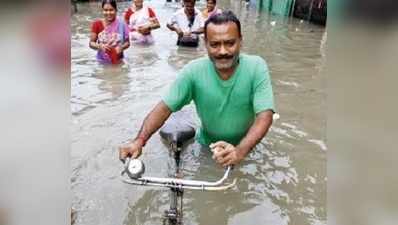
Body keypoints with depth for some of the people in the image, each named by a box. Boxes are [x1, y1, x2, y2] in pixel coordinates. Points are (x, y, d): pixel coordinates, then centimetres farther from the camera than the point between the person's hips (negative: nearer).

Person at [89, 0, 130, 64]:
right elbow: (91, 43, -2)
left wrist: (121, 47, -20)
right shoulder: (97, 24, -5)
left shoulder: (122, 25, -7)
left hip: (118, 62, 0)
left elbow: (127, 42, 1)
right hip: (102, 63, 0)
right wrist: (99, 46, -22)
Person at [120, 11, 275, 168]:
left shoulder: (256, 67, -19)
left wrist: (240, 151, -42)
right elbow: (164, 108, -14)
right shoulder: (193, 71, -16)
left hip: (244, 148, 0)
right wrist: (139, 140, -29)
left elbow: (264, 116, -25)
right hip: (206, 147, 1)